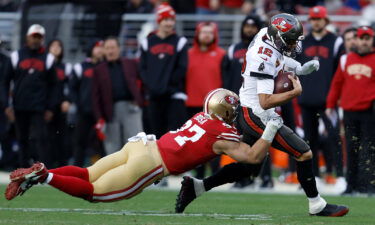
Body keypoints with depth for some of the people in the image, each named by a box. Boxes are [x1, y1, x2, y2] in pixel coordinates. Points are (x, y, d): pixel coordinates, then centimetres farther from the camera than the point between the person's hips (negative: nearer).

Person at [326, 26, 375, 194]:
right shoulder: (346, 59, 14)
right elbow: (337, 83, 18)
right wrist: (330, 104, 15)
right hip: (349, 111, 4)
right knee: (351, 150, 7)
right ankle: (352, 185, 12)